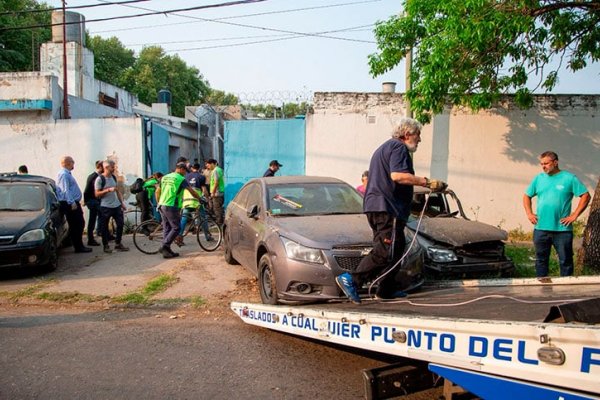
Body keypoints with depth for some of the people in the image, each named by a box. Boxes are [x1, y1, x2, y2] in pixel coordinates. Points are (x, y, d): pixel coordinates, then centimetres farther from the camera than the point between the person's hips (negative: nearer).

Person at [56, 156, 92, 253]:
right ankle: (78, 247, 0)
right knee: (75, 226, -5)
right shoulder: (63, 174, -14)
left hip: (74, 203, 11)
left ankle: (79, 245, 23)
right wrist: (72, 202, -25)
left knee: (80, 224, 15)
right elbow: (65, 190, -21)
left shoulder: (67, 174, 19)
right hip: (70, 204, -11)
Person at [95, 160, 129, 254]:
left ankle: (118, 244, 17)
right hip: (105, 207, -6)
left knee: (120, 224, 4)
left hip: (116, 205, 6)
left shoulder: (114, 177, 10)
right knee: (104, 227, 4)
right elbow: (97, 194, -11)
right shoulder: (99, 179, -10)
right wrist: (108, 190, -22)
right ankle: (105, 246, 17)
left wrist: (122, 203, 12)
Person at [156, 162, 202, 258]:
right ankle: (164, 246, -12)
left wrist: (159, 203, 27)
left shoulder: (165, 177, 16)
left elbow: (157, 191, 18)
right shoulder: (181, 179, -5)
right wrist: (200, 199, 10)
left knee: (166, 228, 12)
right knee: (176, 228, -2)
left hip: (162, 206, 8)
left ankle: (166, 250, 13)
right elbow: (192, 192, -3)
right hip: (171, 206, -8)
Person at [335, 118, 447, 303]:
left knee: (396, 249, 16)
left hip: (374, 205, 11)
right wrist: (427, 182, -20)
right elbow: (397, 175, -23)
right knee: (386, 251, -13)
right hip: (388, 207, -11)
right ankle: (351, 279, -18)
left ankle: (386, 290, 18)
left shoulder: (384, 148, 27)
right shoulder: (399, 147, -6)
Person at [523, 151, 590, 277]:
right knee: (541, 260, 11)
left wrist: (574, 215, -7)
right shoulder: (538, 178, 8)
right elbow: (527, 196, 18)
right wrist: (529, 213, 6)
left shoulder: (569, 178, -2)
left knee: (565, 261, 5)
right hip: (540, 228, 3)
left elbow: (585, 196, -2)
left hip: (562, 228, -3)